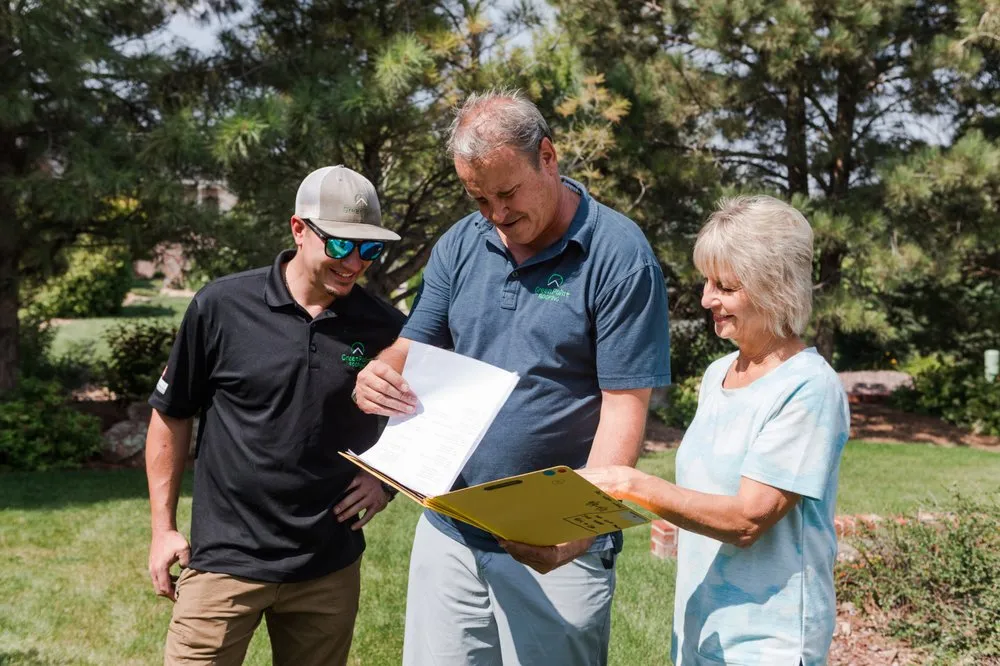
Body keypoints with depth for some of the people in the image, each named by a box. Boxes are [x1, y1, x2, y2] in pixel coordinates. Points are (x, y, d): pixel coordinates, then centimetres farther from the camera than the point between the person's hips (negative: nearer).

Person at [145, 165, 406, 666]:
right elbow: (171, 415, 3)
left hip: (330, 568, 2)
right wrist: (163, 527, 2)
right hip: (225, 560, -2)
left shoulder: (385, 329, -2)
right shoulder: (221, 306, -8)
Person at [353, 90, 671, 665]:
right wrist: (377, 376, -14)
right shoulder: (460, 246, 5)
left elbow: (624, 407, -14)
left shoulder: (619, 256, -11)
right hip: (449, 528, 5)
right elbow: (413, 352, 11)